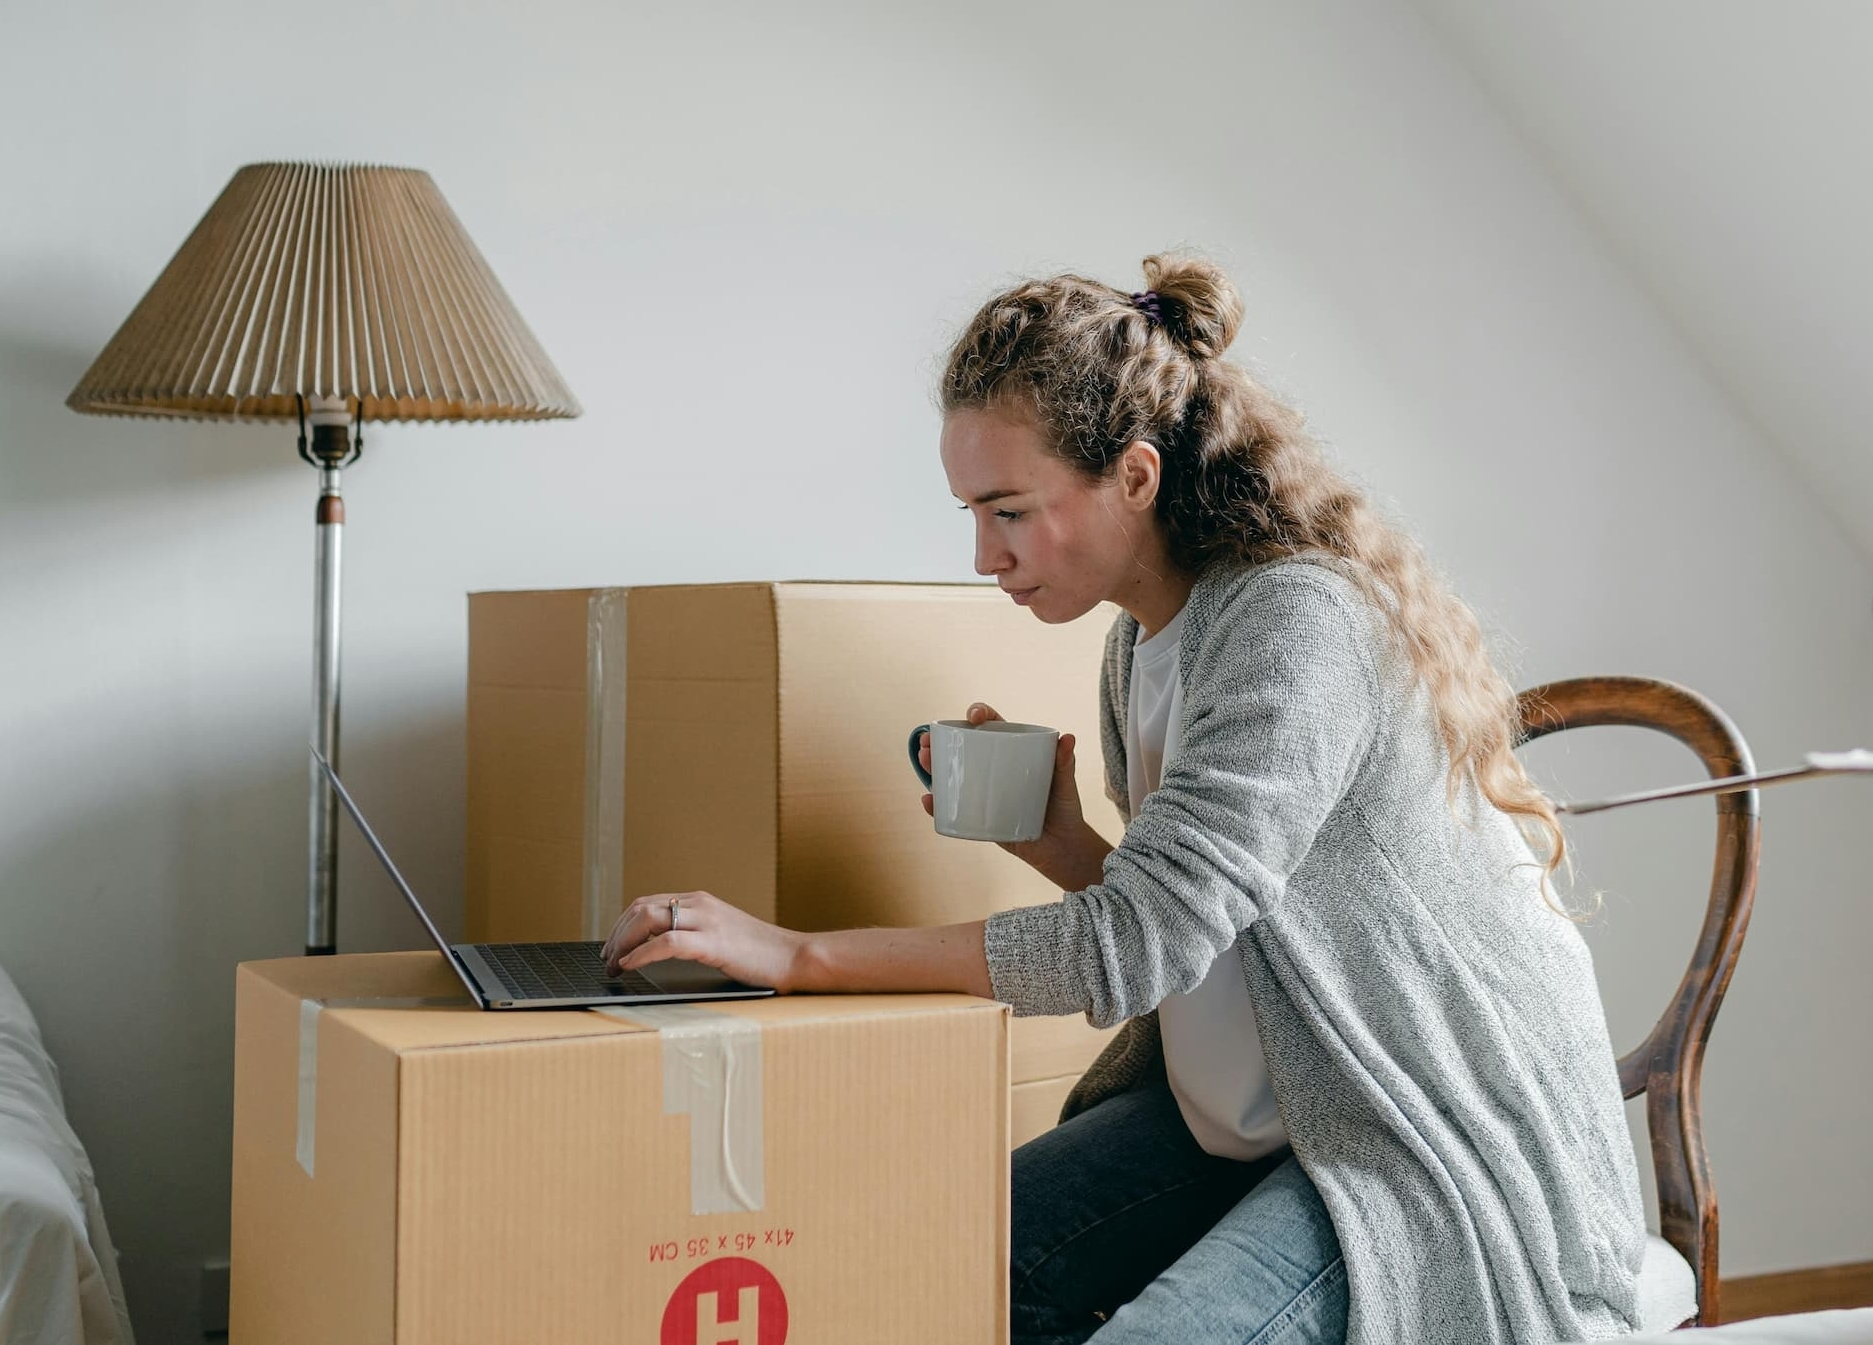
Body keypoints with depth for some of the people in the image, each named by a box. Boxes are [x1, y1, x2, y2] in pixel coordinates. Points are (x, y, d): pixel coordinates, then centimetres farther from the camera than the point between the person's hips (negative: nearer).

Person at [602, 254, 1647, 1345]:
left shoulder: (1301, 623, -24)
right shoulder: (1151, 636, 6)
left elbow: (1142, 943, -30)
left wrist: (801, 955, -28)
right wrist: (1053, 843, -5)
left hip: (1451, 1134, -9)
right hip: (1272, 1095, 9)